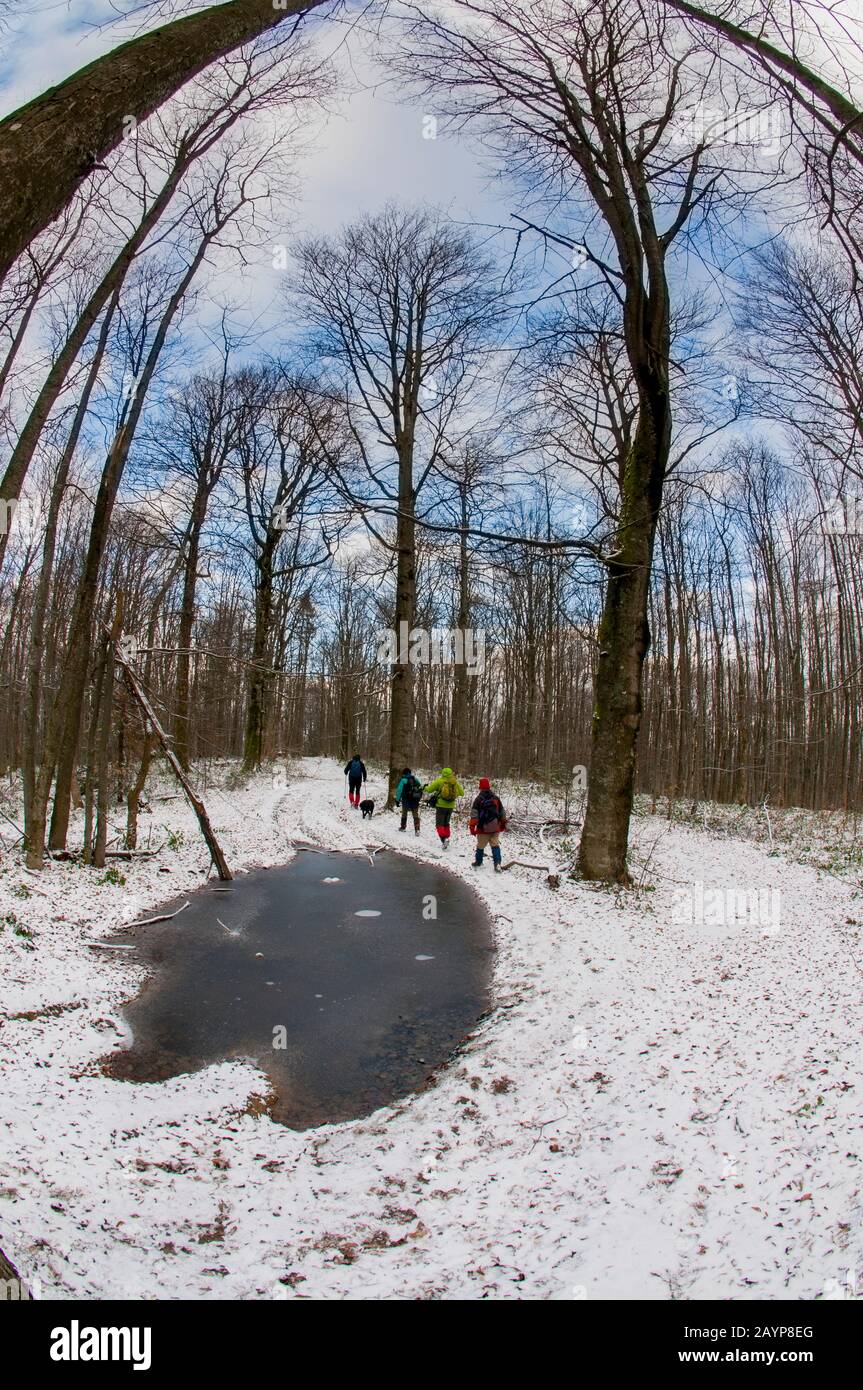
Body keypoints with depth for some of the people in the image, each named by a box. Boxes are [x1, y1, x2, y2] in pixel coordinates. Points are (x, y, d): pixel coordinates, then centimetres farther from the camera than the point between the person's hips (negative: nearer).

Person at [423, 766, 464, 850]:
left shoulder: (439, 781, -9)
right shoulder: (455, 782, 1)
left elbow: (429, 789, -4)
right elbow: (462, 793, 10)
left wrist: (425, 788, 18)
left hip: (441, 806, -4)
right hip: (450, 806, 4)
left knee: (439, 824, 2)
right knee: (446, 824, 20)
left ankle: (444, 839, -18)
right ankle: (446, 839, 18)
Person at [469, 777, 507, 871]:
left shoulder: (479, 799, -10)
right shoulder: (496, 798, 3)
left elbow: (474, 815, -12)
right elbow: (502, 813, 13)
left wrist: (472, 826, -8)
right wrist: (503, 823, 25)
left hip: (483, 828, -3)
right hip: (495, 828, 3)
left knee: (480, 846, 13)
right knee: (495, 845, 6)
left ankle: (478, 863, 28)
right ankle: (497, 864, -8)